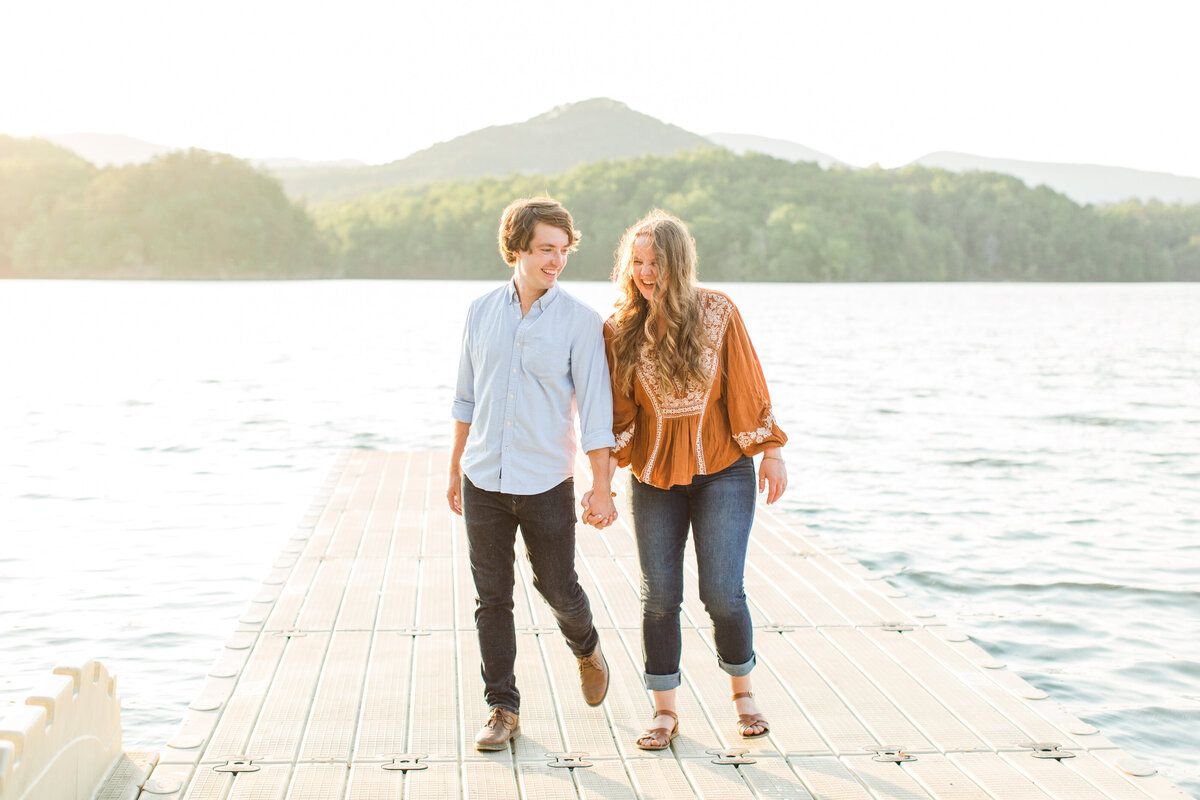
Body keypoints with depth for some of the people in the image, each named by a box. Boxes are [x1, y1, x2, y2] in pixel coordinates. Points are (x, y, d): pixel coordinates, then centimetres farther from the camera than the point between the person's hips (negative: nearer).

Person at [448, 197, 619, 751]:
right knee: (492, 598, 5)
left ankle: (586, 649, 40)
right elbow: (466, 398, 13)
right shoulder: (481, 312, 4)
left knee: (558, 589, 7)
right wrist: (454, 469, 15)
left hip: (546, 483, -2)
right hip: (484, 481, 3)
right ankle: (502, 709, 16)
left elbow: (595, 409, -6)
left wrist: (602, 488, -10)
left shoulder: (579, 322, -6)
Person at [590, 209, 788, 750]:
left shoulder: (717, 312, -7)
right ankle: (665, 710, 17)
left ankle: (742, 691, 19)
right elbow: (618, 413, 1)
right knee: (659, 598, 3)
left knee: (722, 593, -6)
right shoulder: (620, 329, -3)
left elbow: (747, 387, -2)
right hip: (654, 477, 2)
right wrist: (604, 477, -6)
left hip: (722, 471, -2)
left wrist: (771, 452, 0)